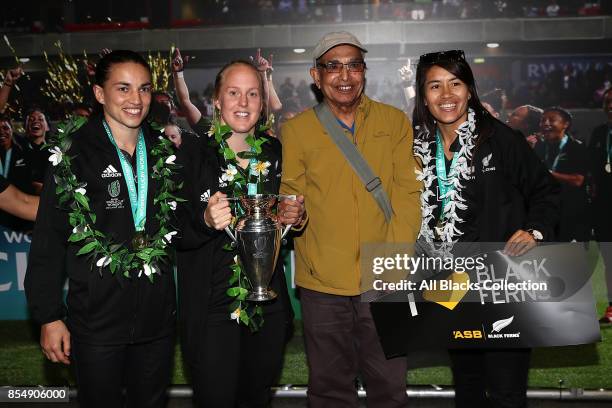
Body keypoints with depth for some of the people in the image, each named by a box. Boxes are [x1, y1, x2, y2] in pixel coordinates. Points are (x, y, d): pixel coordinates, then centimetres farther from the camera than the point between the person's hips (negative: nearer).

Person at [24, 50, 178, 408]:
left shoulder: (165, 153, 5)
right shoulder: (73, 155, -7)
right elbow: (49, 241, -6)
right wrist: (49, 317, -8)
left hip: (157, 317, 4)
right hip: (96, 321, -3)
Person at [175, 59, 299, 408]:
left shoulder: (275, 152, 4)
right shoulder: (193, 153, -8)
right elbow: (174, 233, -8)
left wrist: (295, 219, -5)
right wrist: (206, 221, -27)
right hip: (210, 308, -4)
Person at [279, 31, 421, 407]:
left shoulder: (395, 122, 4)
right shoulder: (295, 130, 2)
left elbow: (407, 195, -1)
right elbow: (291, 196, 6)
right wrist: (291, 212, -18)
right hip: (323, 282, 0)